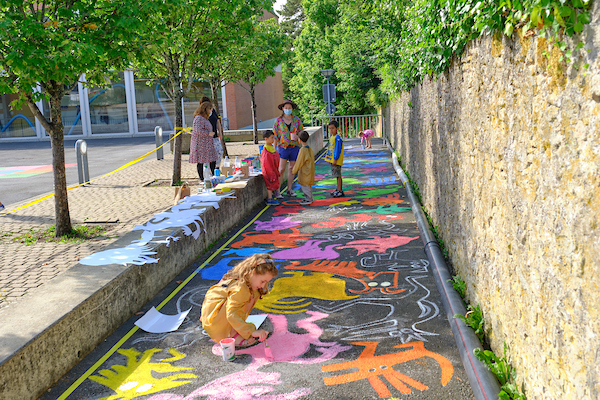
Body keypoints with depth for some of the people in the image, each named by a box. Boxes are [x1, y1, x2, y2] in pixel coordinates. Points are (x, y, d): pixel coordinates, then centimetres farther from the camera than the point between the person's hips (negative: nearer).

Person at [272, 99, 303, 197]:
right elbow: (275, 136, 1)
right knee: (281, 169, -8)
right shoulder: (278, 121, -1)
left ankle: (289, 190, 19)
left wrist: (297, 136, -13)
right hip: (283, 147, -2)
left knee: (291, 169, 9)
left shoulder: (296, 120, 4)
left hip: (294, 147, 3)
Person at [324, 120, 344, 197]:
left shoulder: (337, 138, -18)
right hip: (332, 159, 9)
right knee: (336, 175, 16)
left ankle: (340, 191, -2)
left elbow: (338, 150, -21)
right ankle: (338, 189, 25)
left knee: (338, 175, -6)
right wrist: (329, 159, 20)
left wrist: (335, 159, -20)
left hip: (337, 160, -9)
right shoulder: (331, 136, 12)